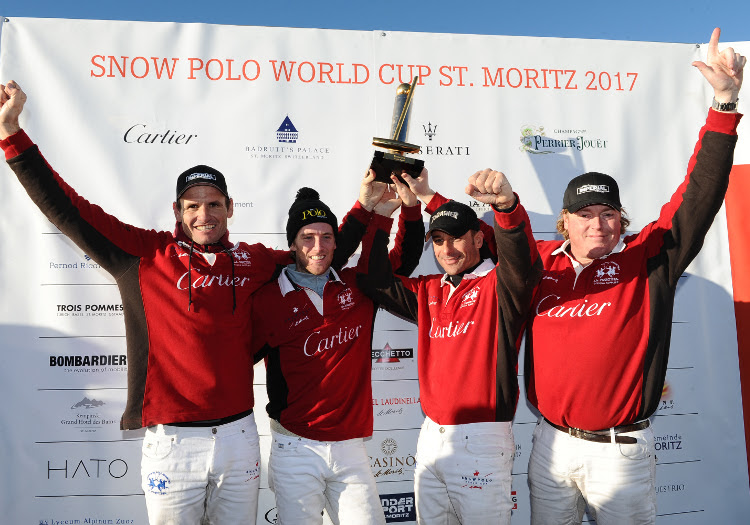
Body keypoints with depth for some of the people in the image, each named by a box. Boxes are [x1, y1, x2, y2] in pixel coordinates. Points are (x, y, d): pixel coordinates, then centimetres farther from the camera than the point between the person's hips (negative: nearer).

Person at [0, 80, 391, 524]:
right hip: (172, 442, -2)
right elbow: (67, 210, -5)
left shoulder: (252, 261, 6)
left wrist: (363, 208, 13)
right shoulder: (146, 255, -1)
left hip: (240, 437, 3)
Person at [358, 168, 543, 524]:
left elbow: (523, 265, -26)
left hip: (481, 441, -6)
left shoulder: (498, 286, -6)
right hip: (431, 437, 6)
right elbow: (376, 282, 8)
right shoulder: (429, 291, 12)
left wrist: (507, 205, -46)